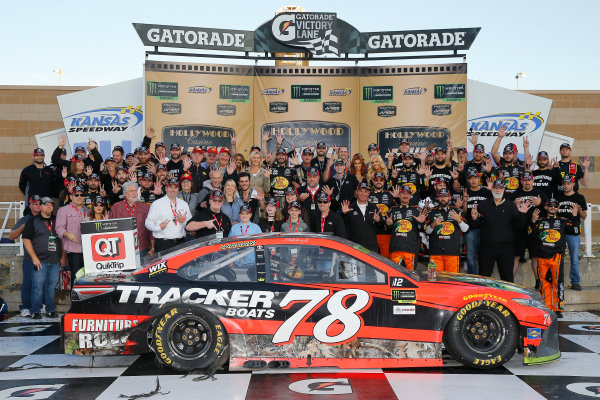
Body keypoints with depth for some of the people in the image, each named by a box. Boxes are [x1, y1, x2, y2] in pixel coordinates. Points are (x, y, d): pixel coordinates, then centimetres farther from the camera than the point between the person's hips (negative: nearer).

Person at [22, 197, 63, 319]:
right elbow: (26, 240, -3)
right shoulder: (33, 222, 2)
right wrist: (34, 257, -11)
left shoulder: (56, 222, 17)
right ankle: (35, 311, 6)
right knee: (38, 286, -5)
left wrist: (62, 256, 15)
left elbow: (61, 239, 23)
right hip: (39, 260, -4)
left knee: (52, 285, 7)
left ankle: (51, 309, 15)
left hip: (55, 261, 4)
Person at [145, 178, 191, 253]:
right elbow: (148, 223, -2)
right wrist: (159, 227, -20)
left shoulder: (184, 204, 15)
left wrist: (184, 221, -8)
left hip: (180, 243, 3)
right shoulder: (157, 204, 3)